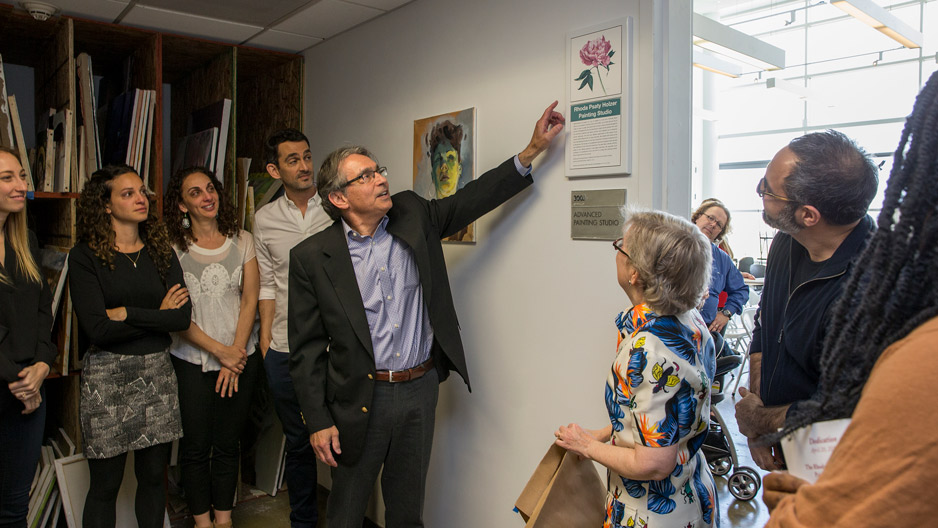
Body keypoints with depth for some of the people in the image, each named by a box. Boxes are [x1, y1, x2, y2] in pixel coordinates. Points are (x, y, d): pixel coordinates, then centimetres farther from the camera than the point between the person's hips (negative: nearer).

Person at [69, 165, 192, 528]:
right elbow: (98, 329, -15)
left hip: (157, 372, 3)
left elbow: (183, 317, -5)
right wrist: (157, 315, -7)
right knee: (105, 485, 7)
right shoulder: (85, 256, -4)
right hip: (106, 378, -3)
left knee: (153, 477, 12)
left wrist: (126, 313, -12)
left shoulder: (161, 252, 7)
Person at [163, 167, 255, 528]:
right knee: (195, 446, 8)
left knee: (228, 444, 12)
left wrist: (236, 351, -8)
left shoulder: (242, 241, 3)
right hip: (191, 362, -1)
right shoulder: (173, 249, -5)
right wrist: (219, 351, -11)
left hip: (240, 360, 2)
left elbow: (250, 299, 0)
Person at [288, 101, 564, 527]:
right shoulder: (312, 256, -9)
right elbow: (306, 348, -6)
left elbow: (472, 199, 6)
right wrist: (317, 422, -8)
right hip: (360, 399, -3)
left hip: (420, 390, 3)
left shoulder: (413, 216, 0)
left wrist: (533, 149, 1)